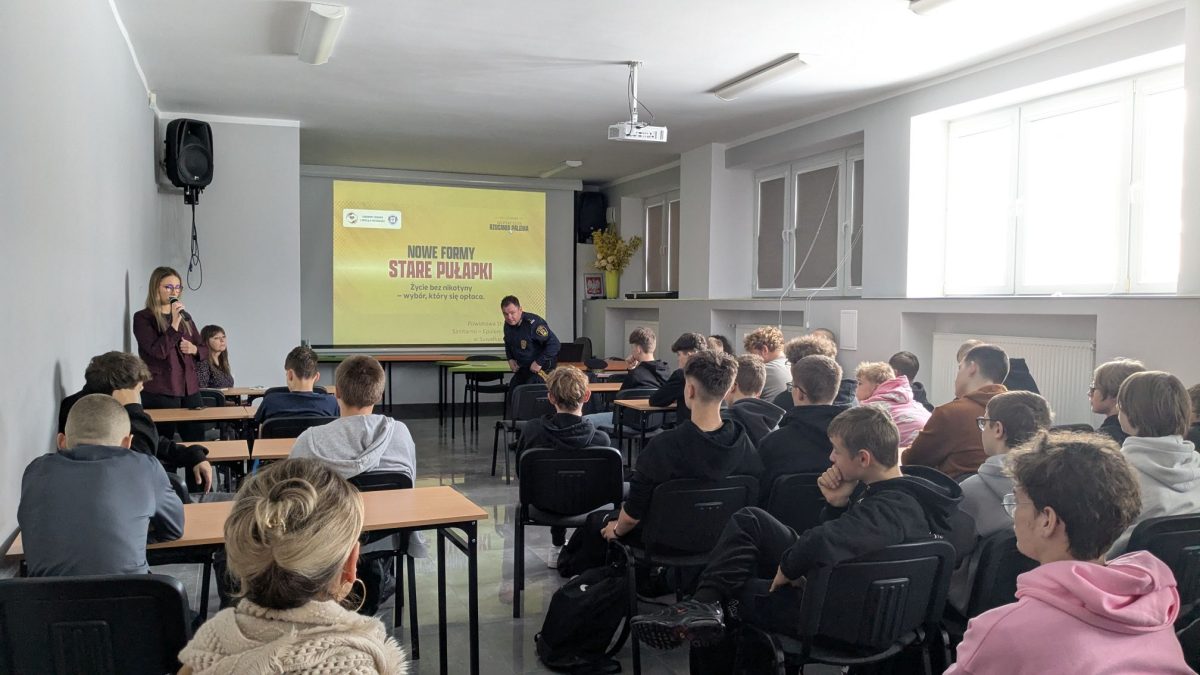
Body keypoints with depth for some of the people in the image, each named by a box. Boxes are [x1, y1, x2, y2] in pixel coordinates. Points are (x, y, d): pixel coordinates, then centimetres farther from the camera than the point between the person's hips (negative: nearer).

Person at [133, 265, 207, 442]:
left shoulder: (185, 316, 15)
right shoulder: (143, 318, -2)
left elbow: (204, 349, 20)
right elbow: (158, 351, -14)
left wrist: (194, 349, -1)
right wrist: (174, 324, -17)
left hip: (190, 389, 5)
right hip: (160, 393, -5)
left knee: (197, 441, 2)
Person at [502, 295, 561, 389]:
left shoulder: (533, 323, -25)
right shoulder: (508, 324, 0)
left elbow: (554, 343, -29)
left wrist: (539, 363, -25)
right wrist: (510, 359, 6)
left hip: (540, 369, -8)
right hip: (522, 368, 8)